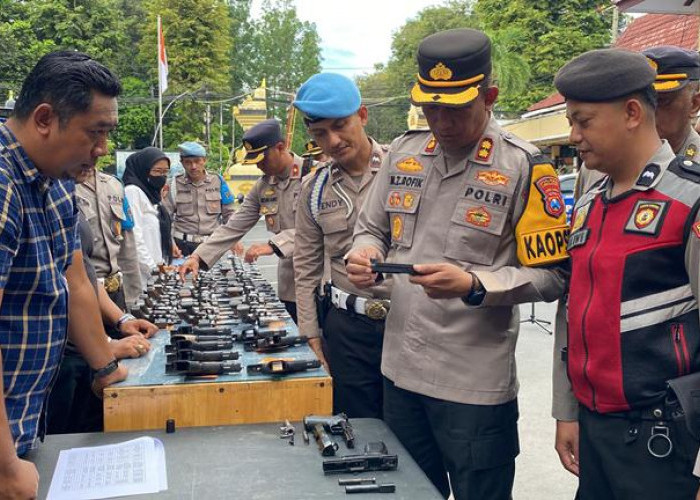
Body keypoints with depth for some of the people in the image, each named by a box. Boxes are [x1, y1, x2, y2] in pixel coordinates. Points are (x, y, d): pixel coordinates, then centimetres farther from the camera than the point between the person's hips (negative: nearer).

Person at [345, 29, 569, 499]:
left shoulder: (524, 167, -10)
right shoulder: (403, 152, 5)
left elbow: (551, 275, -11)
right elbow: (372, 228, 16)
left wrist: (473, 285, -25)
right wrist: (365, 255, -7)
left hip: (475, 384, -5)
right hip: (401, 369, 5)